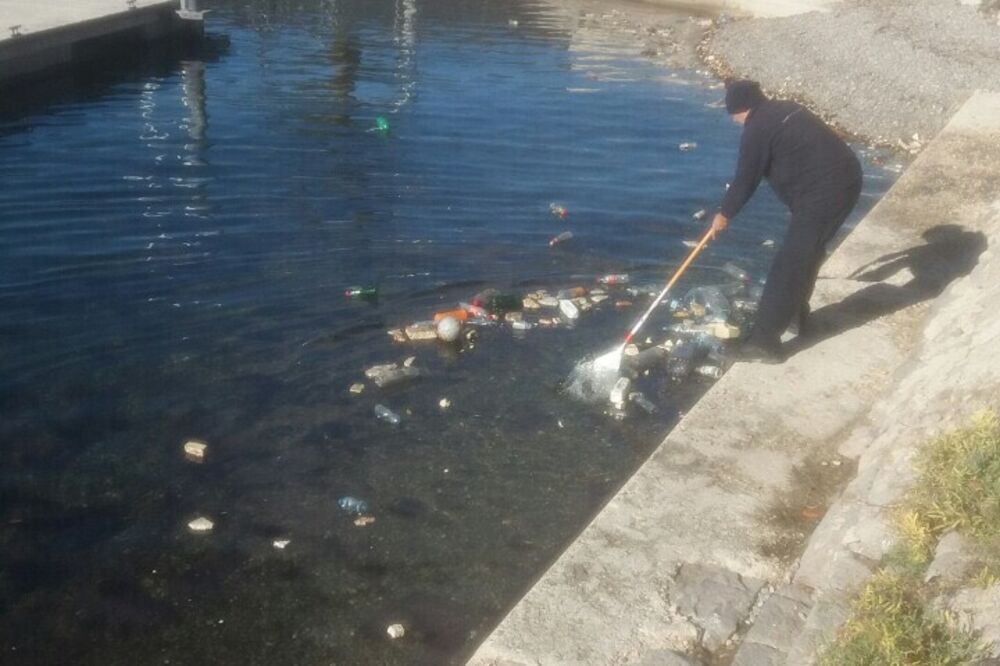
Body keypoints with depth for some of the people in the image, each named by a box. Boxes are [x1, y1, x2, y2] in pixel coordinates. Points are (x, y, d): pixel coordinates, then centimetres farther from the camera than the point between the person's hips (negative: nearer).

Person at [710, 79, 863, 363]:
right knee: (808, 252, 25)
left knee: (788, 266, -7)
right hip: (846, 179, 10)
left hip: (823, 192, -10)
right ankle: (796, 312, 40)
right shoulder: (785, 109, 20)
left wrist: (724, 214, 10)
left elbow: (746, 179, -5)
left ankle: (764, 341, -6)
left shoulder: (758, 128, -9)